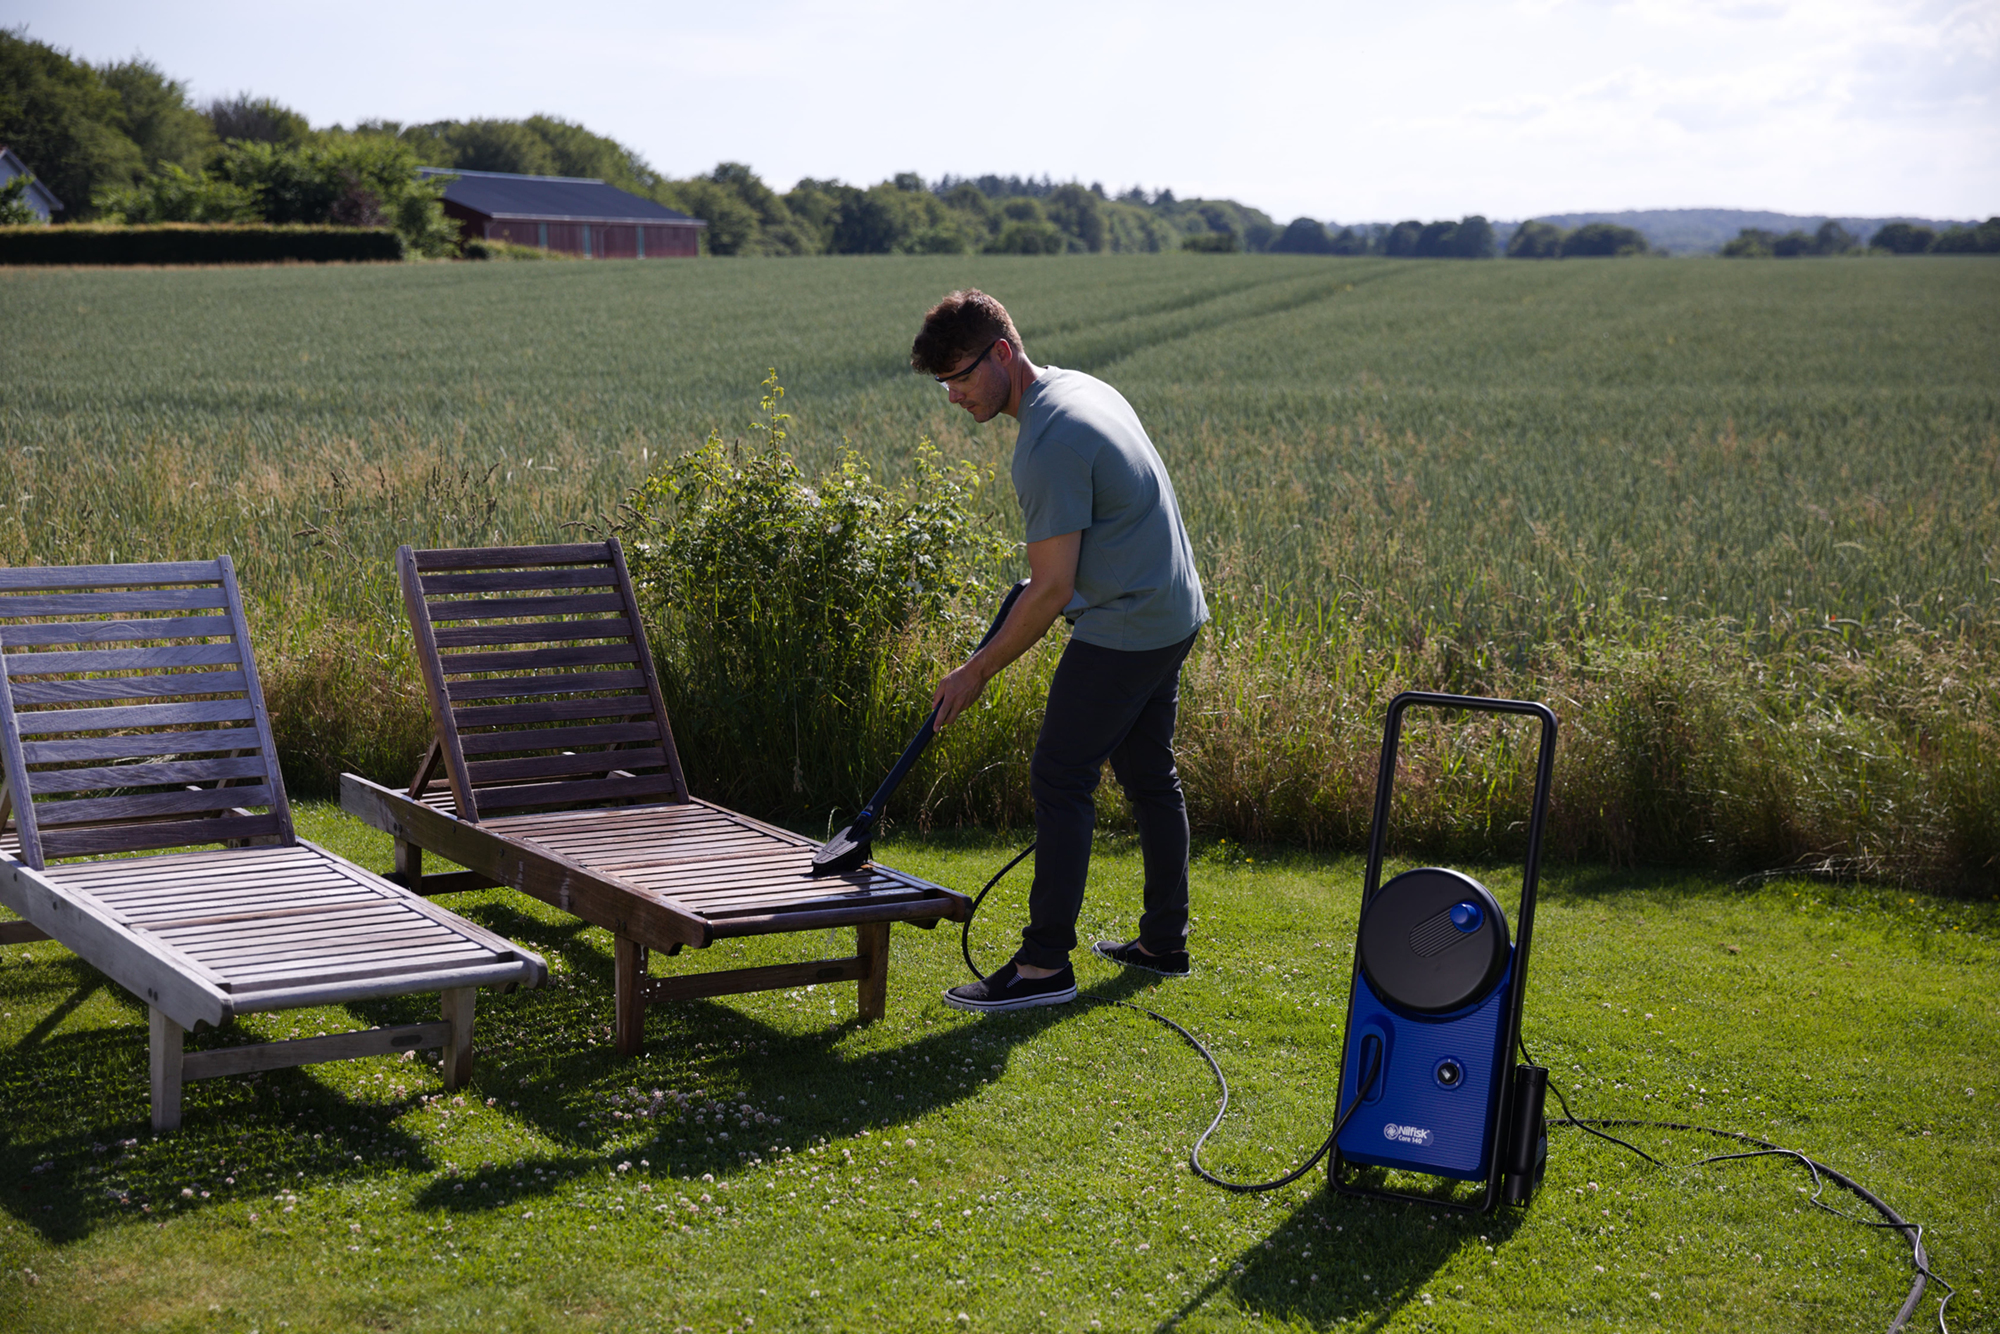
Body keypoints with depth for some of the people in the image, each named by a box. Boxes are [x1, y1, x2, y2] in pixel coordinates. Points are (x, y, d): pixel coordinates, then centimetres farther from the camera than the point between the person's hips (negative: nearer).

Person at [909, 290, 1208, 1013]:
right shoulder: (1082, 385, 7)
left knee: (1060, 780, -7)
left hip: (1122, 635, -10)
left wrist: (978, 671, -14)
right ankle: (1165, 940, 26)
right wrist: (1042, 578, 24)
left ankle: (1045, 964, -5)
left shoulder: (1048, 445, -24)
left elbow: (1051, 590, -22)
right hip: (1173, 614, 10)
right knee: (1149, 774, 17)